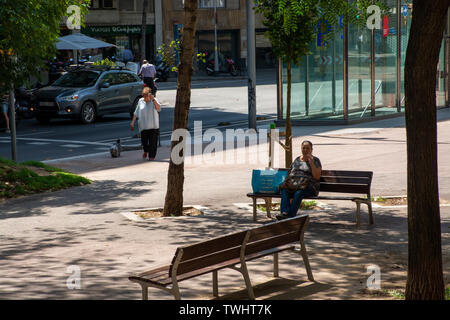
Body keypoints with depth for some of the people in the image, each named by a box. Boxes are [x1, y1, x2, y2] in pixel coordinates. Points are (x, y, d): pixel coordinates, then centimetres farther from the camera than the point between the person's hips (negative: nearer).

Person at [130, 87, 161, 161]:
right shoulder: (140, 101, 6)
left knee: (152, 141, -2)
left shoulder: (154, 100, -2)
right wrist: (133, 122, 6)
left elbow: (158, 108, -22)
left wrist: (153, 99, -31)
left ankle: (151, 156, 11)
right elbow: (136, 113, 11)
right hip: (143, 125, 2)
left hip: (153, 125, -2)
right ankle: (146, 151, 33)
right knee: (144, 140, 4)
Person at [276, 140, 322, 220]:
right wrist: (286, 182, 6)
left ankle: (289, 215, -49)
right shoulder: (297, 160, 24)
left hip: (308, 185, -4)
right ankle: (284, 213, -48)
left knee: (298, 193, -37)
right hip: (293, 183, 4)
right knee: (284, 191, -29)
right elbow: (290, 173, 26)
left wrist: (311, 163, -10)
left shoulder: (315, 160, 9)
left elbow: (317, 177, -3)